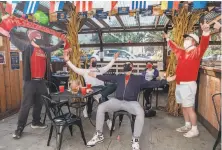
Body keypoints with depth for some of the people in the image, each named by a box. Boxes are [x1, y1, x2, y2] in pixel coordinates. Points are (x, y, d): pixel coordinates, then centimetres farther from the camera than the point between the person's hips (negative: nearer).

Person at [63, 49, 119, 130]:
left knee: (114, 85, -27)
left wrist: (114, 59, 24)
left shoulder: (100, 70, 34)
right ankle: (107, 119, -24)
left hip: (102, 88, 4)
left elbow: (108, 66, 29)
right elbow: (75, 68, 14)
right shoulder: (85, 71, 24)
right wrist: (67, 60, 4)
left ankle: (100, 96, -41)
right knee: (103, 99, -33)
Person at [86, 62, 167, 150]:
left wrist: (165, 81, 1)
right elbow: (107, 78, 23)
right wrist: (95, 75, 23)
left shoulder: (138, 78, 14)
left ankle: (135, 140, -15)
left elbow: (150, 84, 9)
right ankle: (99, 135, -1)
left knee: (140, 112, -32)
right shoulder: (119, 77, 21)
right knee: (100, 107, -16)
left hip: (131, 102, -2)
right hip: (117, 101, 3)